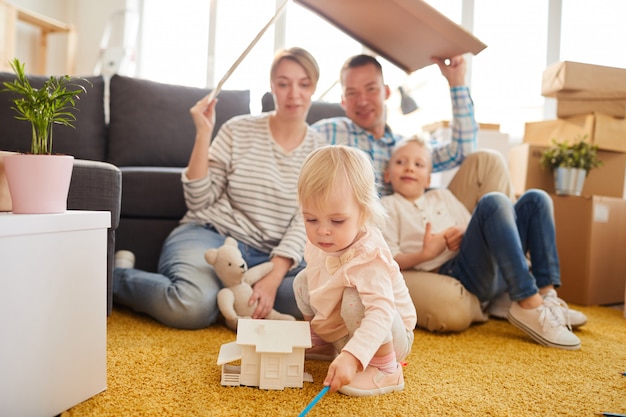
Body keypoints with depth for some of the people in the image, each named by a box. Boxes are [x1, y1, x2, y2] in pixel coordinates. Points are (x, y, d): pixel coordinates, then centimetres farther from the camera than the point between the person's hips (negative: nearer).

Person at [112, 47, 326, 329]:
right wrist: (203, 134, -9)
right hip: (212, 235, -2)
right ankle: (113, 277, -2)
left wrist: (273, 278, -17)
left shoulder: (319, 150, 6)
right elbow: (199, 200, -1)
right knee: (194, 307, -34)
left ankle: (227, 297, -12)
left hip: (270, 256, 2)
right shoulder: (239, 131, 2)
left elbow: (304, 223, -2)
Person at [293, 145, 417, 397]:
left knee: (354, 299, -36)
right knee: (303, 281, 3)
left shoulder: (368, 258, -37)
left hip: (384, 336, -7)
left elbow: (381, 313, -48)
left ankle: (385, 369, -14)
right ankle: (322, 341, 25)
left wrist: (351, 357, -59)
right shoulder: (318, 243, -12)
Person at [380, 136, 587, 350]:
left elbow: (474, 229, 22)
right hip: (452, 274, -6)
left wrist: (464, 236, -1)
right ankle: (529, 306, -32)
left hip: (490, 272, 7)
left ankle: (547, 295, -13)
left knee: (535, 199, -2)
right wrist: (425, 254, -17)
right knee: (493, 202, -25)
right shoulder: (388, 206, 12)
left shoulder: (443, 196, 29)